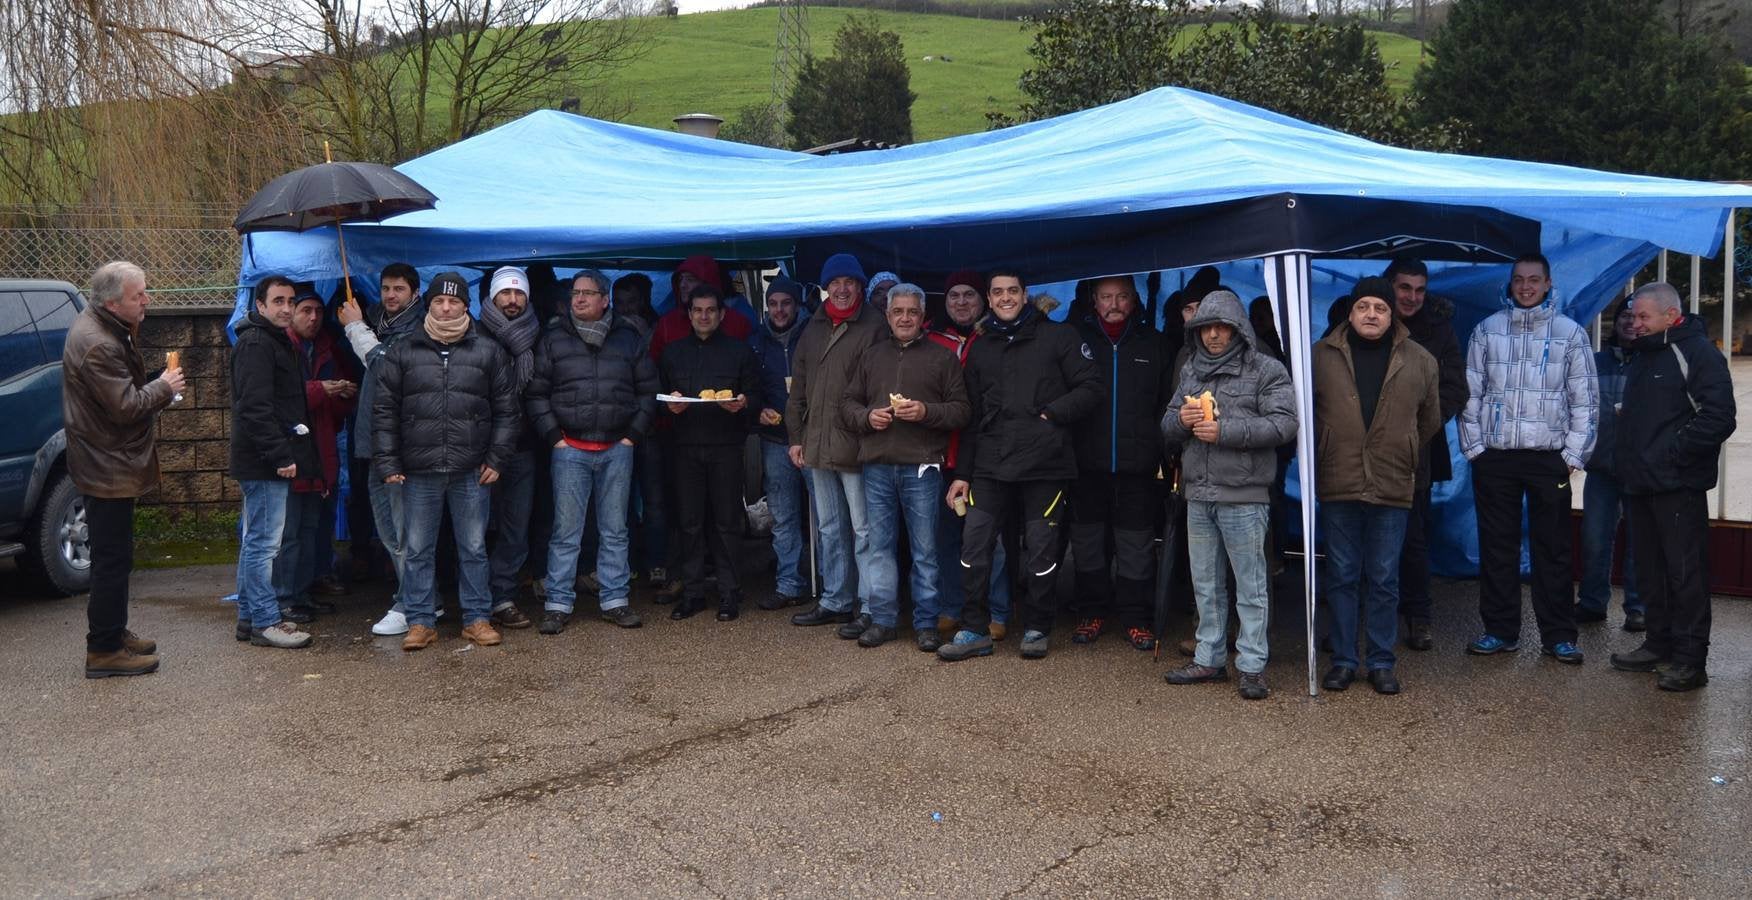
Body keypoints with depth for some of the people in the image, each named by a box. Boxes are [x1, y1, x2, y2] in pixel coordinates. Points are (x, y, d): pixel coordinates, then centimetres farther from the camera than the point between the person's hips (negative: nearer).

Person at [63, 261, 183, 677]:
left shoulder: (104, 330, 9)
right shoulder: (96, 345, -24)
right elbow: (127, 406, -24)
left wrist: (156, 391, 1)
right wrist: (164, 386, -10)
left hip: (108, 463, 11)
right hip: (108, 467, -11)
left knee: (113, 555, 18)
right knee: (113, 559, -4)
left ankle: (114, 633, 30)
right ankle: (104, 650, 3)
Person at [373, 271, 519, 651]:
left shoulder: (488, 352, 5)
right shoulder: (403, 353, 6)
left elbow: (506, 410, 6)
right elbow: (384, 411, 6)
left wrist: (496, 459, 0)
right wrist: (387, 463, 0)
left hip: (472, 474, 0)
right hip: (418, 473, 1)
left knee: (473, 549, 8)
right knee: (417, 551, 6)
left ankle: (477, 618, 18)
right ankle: (421, 621, 16)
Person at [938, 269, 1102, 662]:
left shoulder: (1058, 337, 4)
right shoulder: (980, 349, 16)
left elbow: (1090, 388, 0)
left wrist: (1051, 414, -11)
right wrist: (962, 473, 13)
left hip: (1044, 464, -3)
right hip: (991, 464, 4)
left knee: (1040, 551, 2)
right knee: (974, 545, -1)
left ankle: (1036, 629, 18)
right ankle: (974, 630, 11)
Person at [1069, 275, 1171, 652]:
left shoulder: (1152, 342, 7)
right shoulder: (1077, 338, 5)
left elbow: (1166, 401, 7)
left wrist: (1161, 451, -3)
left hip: (1137, 465, 0)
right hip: (1088, 463, 1)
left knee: (1137, 547, 4)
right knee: (1087, 541, 8)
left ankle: (1136, 619, 13)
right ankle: (1094, 613, 21)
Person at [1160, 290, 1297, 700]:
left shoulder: (1266, 370, -4)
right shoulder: (1191, 370, 15)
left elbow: (1284, 423, -14)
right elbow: (1167, 425, 18)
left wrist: (1226, 431, -19)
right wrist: (1181, 420, -7)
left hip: (1243, 496, -6)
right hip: (1198, 493, 6)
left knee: (1250, 585, 0)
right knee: (1206, 584, 14)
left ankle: (1252, 666, 7)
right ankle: (1209, 659, 24)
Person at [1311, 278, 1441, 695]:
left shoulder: (1420, 362, 3)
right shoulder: (1323, 356, 0)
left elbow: (1430, 419, 16)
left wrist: (1405, 458, 15)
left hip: (1393, 489, 0)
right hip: (1338, 487, 0)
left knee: (1384, 579, 6)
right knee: (1342, 576, 7)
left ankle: (1381, 662, 17)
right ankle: (1343, 659, 17)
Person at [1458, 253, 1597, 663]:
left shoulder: (1570, 332, 4)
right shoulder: (1487, 330, 7)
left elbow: (1584, 398, 3)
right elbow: (1471, 392, 6)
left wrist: (1573, 455, -3)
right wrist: (1474, 446, -1)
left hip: (1549, 457, -1)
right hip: (1494, 456, 1)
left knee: (1553, 548, 4)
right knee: (1496, 545, 5)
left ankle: (1558, 635, 11)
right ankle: (1500, 630, 14)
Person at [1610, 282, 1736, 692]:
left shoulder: (1698, 352, -10)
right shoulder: (1643, 355, 17)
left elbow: (1719, 417, -18)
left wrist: (1673, 452, -17)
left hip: (1678, 487, -9)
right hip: (1642, 483, 9)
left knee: (1686, 573, -4)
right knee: (1651, 572, 15)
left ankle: (1690, 661, 2)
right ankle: (1659, 645, 25)